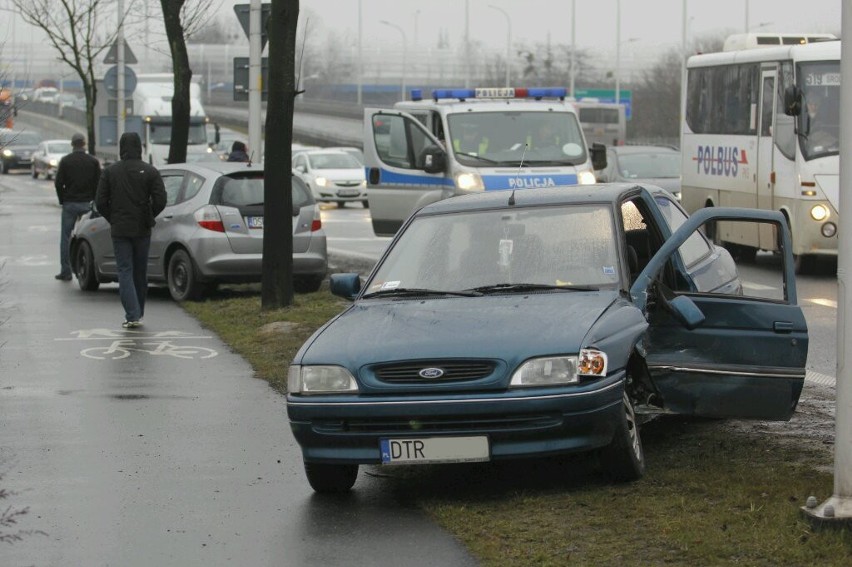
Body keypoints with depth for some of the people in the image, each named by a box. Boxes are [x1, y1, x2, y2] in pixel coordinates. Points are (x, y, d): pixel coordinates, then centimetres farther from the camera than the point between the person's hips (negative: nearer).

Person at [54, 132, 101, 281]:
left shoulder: (65, 161, -2)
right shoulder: (93, 161, 0)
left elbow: (58, 183, -4)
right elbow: (98, 184, -1)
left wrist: (62, 201, 8)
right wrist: (94, 201, 8)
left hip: (69, 203, -1)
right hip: (87, 204, 1)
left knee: (65, 238, 6)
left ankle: (65, 271, 4)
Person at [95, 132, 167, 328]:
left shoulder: (110, 171, -2)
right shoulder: (150, 171, -4)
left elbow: (100, 202, -3)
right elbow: (160, 201, -8)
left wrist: (112, 220, 12)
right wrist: (148, 218, 10)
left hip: (119, 230, -1)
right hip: (142, 230, 1)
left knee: (125, 272, -1)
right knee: (140, 272, 13)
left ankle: (132, 315, -13)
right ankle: (137, 314, 21)